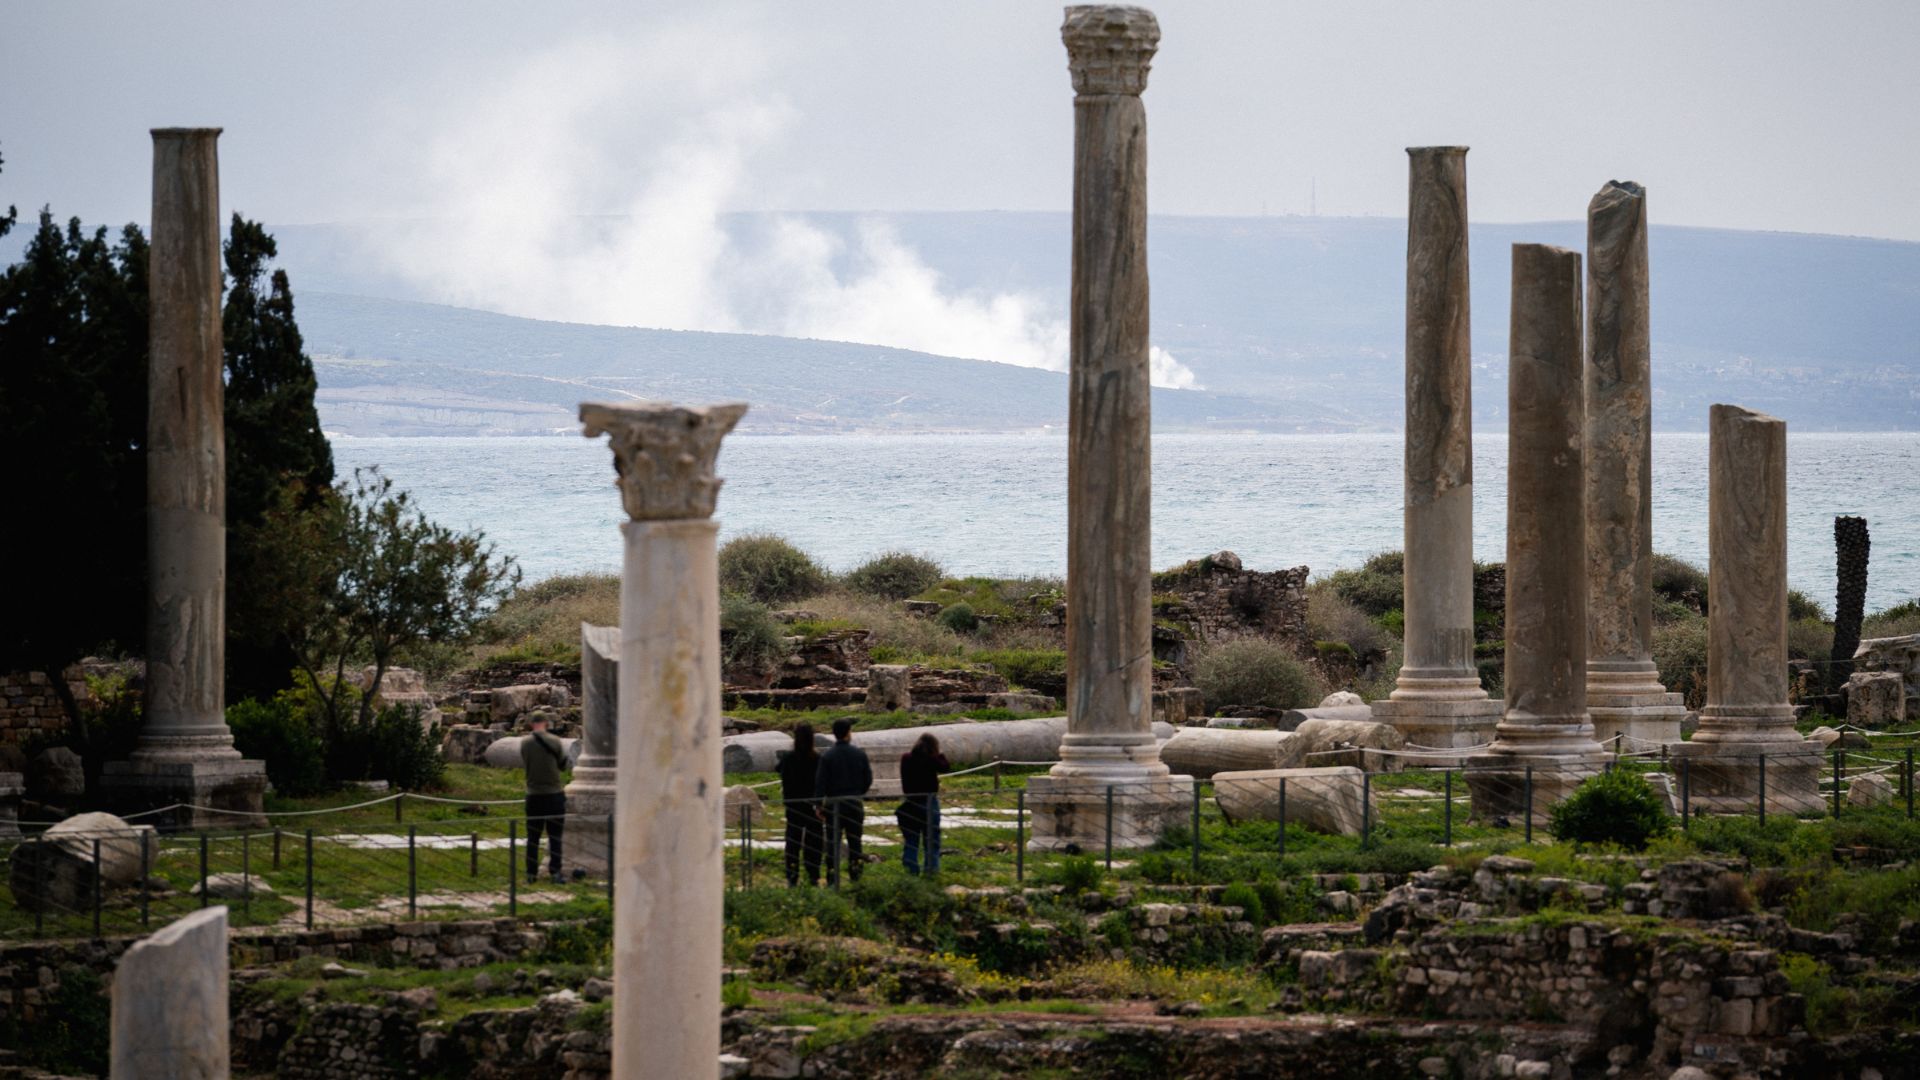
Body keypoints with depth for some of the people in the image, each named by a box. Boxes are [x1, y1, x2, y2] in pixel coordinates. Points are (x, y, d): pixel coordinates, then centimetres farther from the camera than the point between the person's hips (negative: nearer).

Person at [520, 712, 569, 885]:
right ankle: (555, 872, -1)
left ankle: (531, 873, 9)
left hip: (534, 794, 1)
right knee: (555, 836, 3)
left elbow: (524, 763, 9)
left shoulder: (525, 743, -3)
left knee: (533, 837, 9)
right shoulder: (555, 741, -6)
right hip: (554, 793, -1)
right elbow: (563, 764, 5)